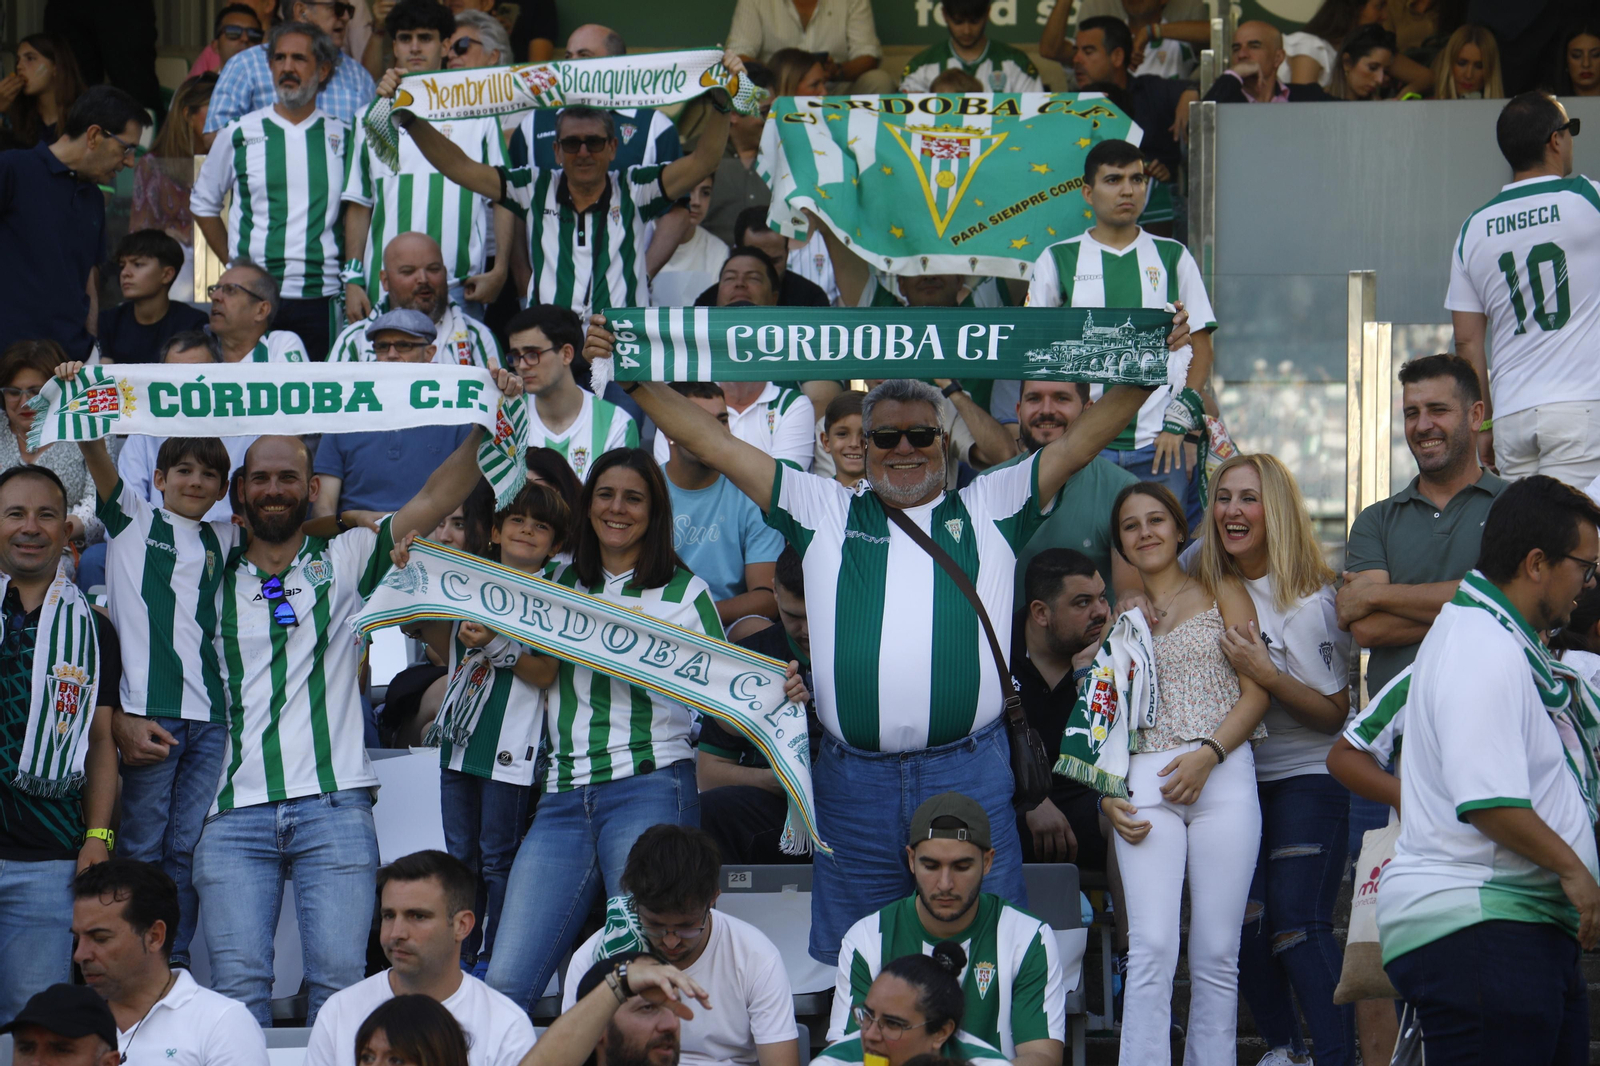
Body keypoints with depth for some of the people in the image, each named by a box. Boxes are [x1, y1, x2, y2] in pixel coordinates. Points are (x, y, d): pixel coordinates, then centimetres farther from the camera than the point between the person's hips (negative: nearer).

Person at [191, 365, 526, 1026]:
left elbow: (433, 502, 2)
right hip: (236, 815, 1)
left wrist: (484, 426, -10)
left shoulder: (343, 563, 11)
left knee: (339, 982, -9)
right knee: (237, 985, -9)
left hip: (333, 806, -1)